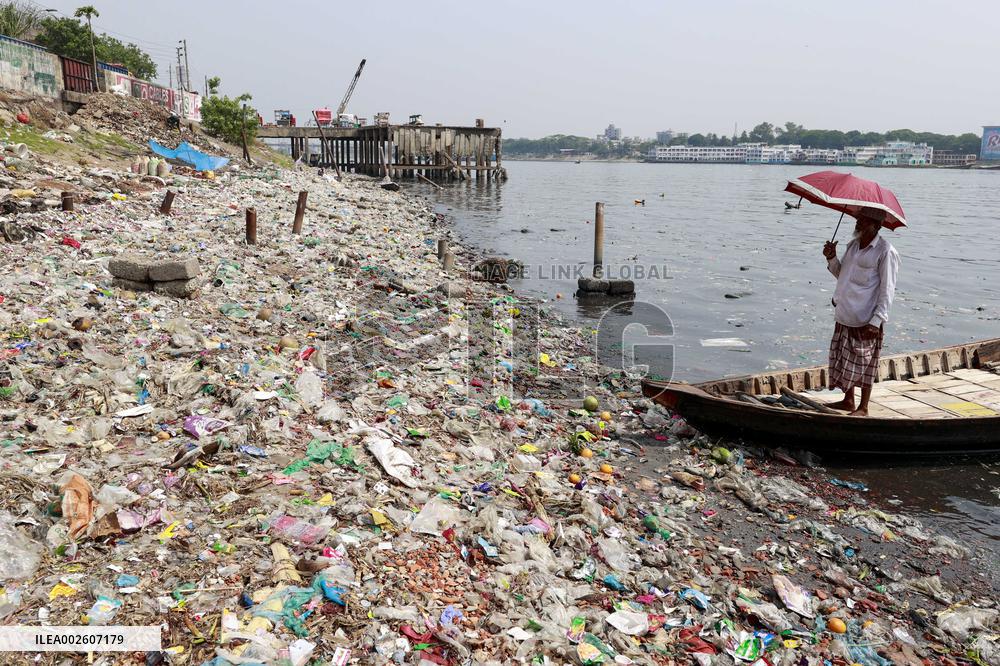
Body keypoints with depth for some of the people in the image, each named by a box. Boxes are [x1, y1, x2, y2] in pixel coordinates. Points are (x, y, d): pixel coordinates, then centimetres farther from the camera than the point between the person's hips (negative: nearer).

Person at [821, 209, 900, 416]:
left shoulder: (885, 252, -13)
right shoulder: (852, 245, 10)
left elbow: (887, 291, -14)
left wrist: (876, 321, -19)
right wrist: (832, 259, 2)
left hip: (866, 320, -7)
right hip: (845, 316, 8)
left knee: (864, 364, 2)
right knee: (844, 361, 15)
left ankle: (863, 407, 15)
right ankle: (848, 401, 30)